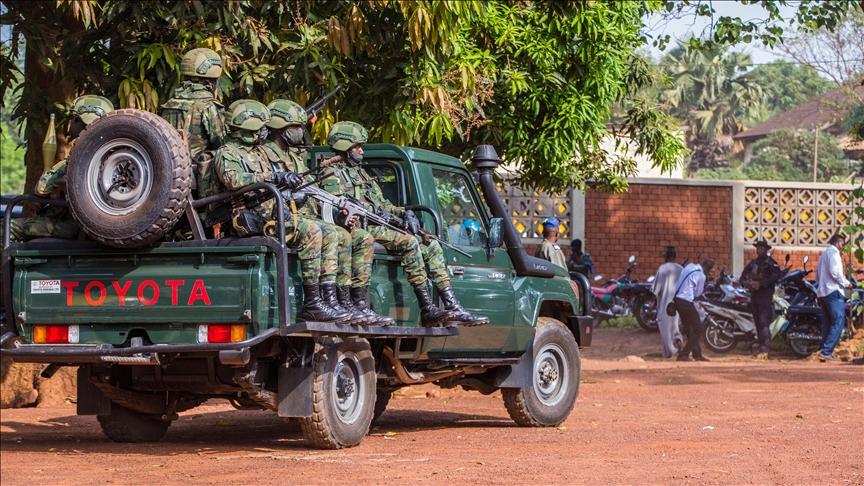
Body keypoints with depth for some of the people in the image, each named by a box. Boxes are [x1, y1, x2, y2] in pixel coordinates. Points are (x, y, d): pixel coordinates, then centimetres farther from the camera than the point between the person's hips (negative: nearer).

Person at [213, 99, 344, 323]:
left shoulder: (255, 154, 28)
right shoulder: (227, 153, -2)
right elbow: (233, 180, -23)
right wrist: (274, 177, -26)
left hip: (269, 215, 9)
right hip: (251, 219, -9)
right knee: (310, 231, -24)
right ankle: (311, 303, -23)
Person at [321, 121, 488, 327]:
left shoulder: (361, 173, 30)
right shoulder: (333, 174, 1)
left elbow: (382, 204, 28)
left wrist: (403, 212, 8)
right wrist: (372, 210, -22)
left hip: (380, 226, 9)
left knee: (431, 247, -3)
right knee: (409, 242, -29)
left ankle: (453, 308, -13)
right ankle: (427, 309, -31)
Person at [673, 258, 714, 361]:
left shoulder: (689, 267, 9)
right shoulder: (701, 276, -11)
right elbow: (698, 293, -2)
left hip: (678, 300, 9)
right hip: (687, 302, -9)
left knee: (689, 329, 17)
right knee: (698, 330, 1)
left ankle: (697, 354, 23)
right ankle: (683, 354, -4)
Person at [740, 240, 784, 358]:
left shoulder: (769, 262, -4)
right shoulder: (753, 263, 18)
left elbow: (778, 274, -18)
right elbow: (743, 276, 21)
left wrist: (761, 283, -20)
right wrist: (748, 283, -4)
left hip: (766, 296, -7)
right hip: (754, 296, 7)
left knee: (764, 323, -16)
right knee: (757, 323, 9)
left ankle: (764, 350, -22)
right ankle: (762, 348, 15)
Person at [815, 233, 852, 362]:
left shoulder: (824, 254, 23)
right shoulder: (833, 252, -6)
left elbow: (817, 274, 23)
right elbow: (835, 272, -17)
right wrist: (846, 283, -7)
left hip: (822, 292, 10)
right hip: (833, 291, -10)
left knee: (828, 323, 9)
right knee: (838, 322, -12)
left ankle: (825, 352, 4)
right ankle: (826, 351, -20)